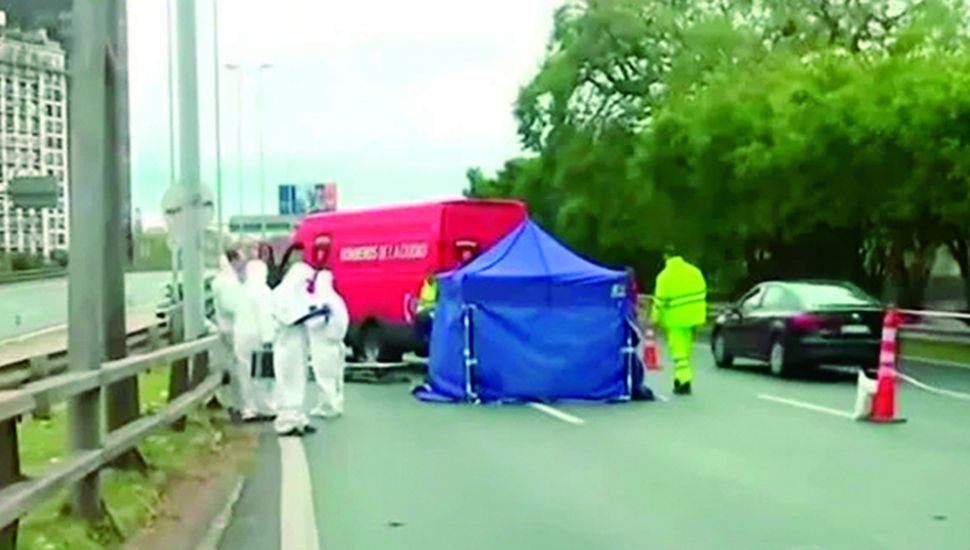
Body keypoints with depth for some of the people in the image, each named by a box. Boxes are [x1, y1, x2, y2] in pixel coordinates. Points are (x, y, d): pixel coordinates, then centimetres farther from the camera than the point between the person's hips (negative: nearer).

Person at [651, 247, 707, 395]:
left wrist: (656, 317, 0)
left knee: (678, 350, -3)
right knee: (686, 349, 15)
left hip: (676, 320, -6)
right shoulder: (695, 271, 5)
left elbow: (660, 300, -11)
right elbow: (702, 293, 9)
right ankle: (680, 378, 22)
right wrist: (701, 313, 17)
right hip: (694, 317, 6)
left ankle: (684, 382, -10)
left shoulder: (665, 276, -12)